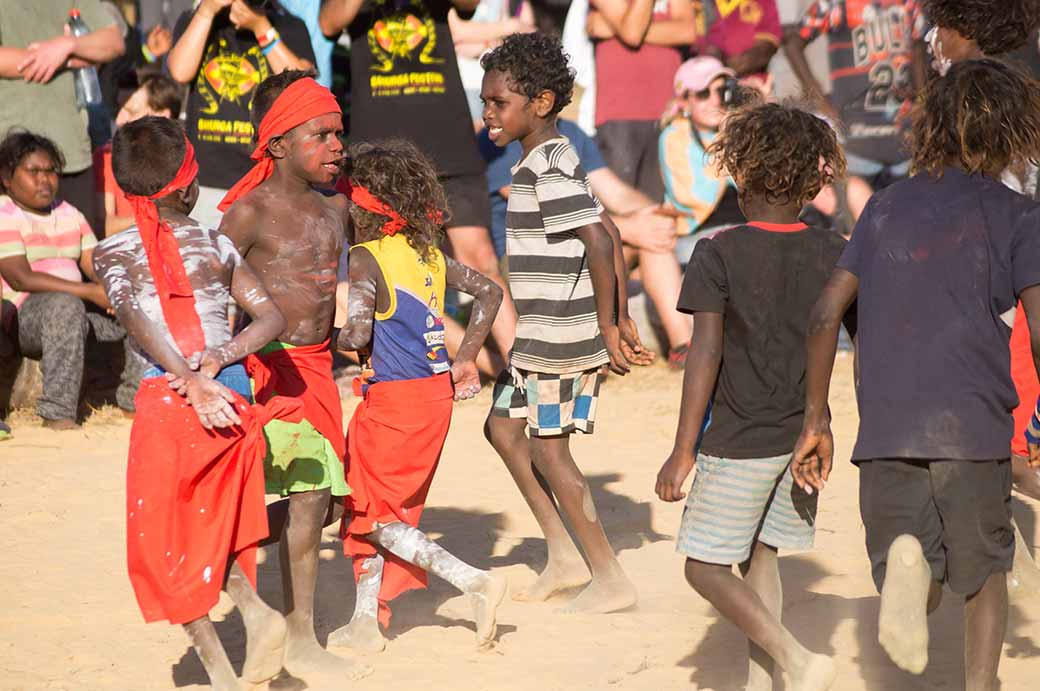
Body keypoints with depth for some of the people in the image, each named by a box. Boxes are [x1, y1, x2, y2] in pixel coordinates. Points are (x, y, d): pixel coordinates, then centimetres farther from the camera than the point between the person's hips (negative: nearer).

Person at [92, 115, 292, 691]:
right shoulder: (217, 246, 8)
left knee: (165, 544, 9)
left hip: (165, 398, -3)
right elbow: (271, 316, -1)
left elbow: (137, 322, -13)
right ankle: (255, 610, -4)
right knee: (212, 529, 22)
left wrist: (190, 382, -20)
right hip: (233, 395, 3)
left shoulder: (112, 255, 2)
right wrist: (220, 357, -10)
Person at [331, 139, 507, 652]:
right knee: (390, 508, 16)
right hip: (436, 393, 8)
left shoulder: (366, 259, -16)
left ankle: (474, 581, -8)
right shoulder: (428, 253, 7)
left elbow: (358, 335, -26)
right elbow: (489, 291, 15)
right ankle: (365, 621, 17)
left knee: (370, 515, 2)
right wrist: (466, 359, 17)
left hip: (394, 399, -8)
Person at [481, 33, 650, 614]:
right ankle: (564, 555, 20)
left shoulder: (546, 169, -18)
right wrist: (622, 318, 14)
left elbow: (599, 241, -26)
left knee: (548, 449, -1)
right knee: (504, 426, 18)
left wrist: (606, 326, -20)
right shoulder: (556, 162, 12)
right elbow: (610, 234, 15)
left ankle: (611, 578, 6)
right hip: (542, 337, 10)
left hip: (559, 335, -10)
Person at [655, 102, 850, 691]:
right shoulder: (834, 254, 0)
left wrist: (684, 451, -13)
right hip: (805, 436, 5)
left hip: (738, 441, -5)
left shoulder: (719, 254, -12)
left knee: (706, 565, 4)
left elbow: (706, 354, -16)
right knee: (762, 554, 19)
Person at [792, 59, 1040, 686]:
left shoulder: (886, 208, 13)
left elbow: (826, 313, 9)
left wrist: (816, 421, 15)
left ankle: (905, 563, -28)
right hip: (975, 425, -2)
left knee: (912, 573, 5)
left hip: (885, 431, 2)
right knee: (985, 570, 17)